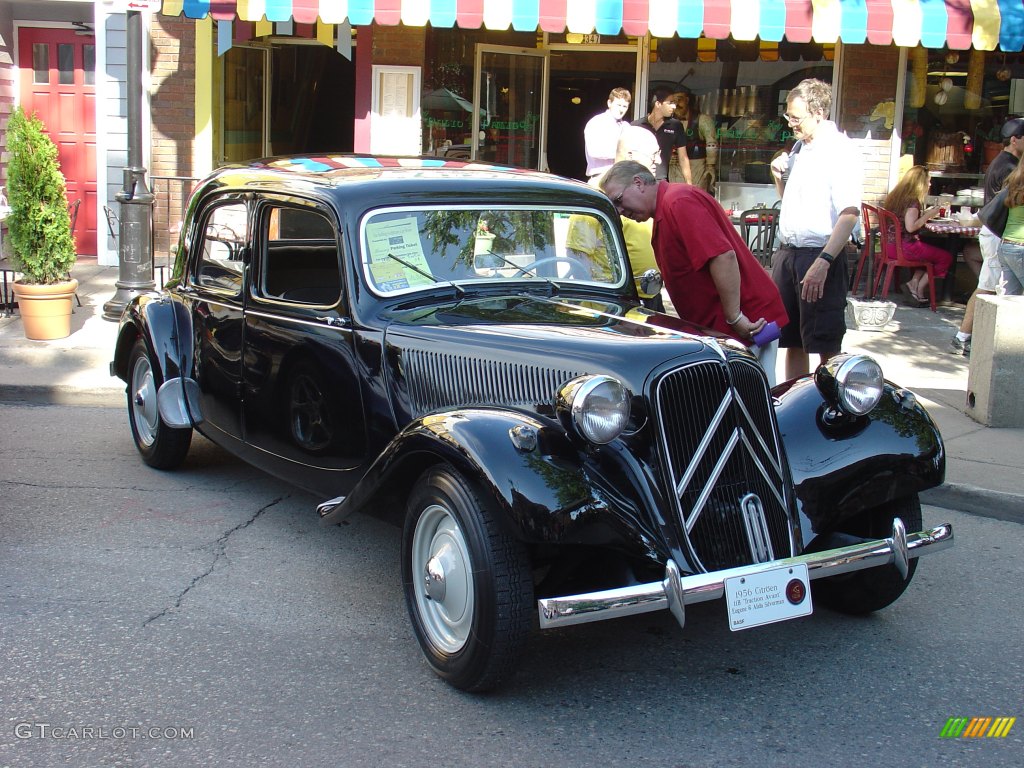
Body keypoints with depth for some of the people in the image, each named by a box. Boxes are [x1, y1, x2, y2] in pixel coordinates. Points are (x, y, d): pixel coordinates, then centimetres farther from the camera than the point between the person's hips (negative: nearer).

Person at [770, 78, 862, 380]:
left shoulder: (840, 151, -12)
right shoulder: (800, 147, 15)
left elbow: (849, 213, -22)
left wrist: (823, 262, -30)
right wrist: (780, 176, 8)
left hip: (820, 256, -8)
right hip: (787, 253, 9)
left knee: (826, 346, -4)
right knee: (791, 341, 14)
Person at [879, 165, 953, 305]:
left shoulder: (896, 195, 11)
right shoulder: (912, 200, -14)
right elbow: (910, 227, -23)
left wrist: (925, 213, 16)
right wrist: (928, 215, -11)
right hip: (906, 246, -9)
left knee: (930, 252, 26)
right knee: (946, 257, 2)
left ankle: (913, 283, 10)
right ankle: (919, 289, 3)